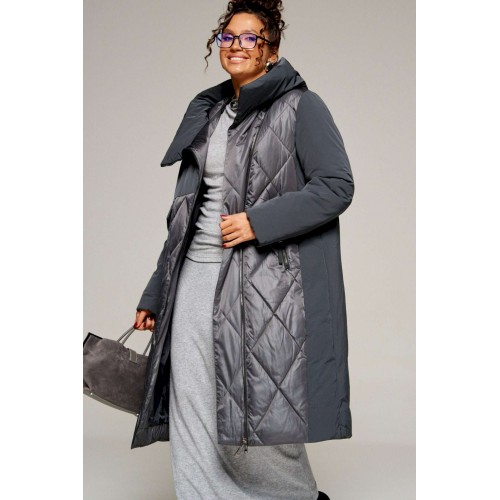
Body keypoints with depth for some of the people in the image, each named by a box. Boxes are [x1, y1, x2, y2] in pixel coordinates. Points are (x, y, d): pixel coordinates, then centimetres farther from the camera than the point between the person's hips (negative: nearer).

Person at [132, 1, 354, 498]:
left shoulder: (300, 107, -1)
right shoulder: (207, 112, 16)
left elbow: (337, 186, -9)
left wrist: (259, 222, -17)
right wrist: (154, 294, 17)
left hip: (261, 283, -6)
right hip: (196, 274, 6)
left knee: (258, 416, -1)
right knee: (192, 420, 4)